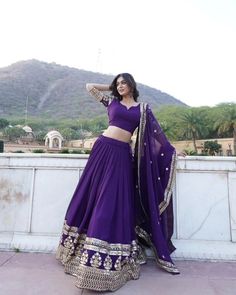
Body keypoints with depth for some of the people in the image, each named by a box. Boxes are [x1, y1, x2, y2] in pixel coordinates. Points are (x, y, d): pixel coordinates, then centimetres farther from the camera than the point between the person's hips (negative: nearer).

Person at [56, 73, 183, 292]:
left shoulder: (143, 108, 13)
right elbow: (89, 87, 22)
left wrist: (172, 150, 17)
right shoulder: (111, 101, 14)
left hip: (122, 154, -1)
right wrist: (111, 88, 25)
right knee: (91, 195, 6)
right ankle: (82, 251, 26)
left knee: (114, 201, -2)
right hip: (103, 148, 2)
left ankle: (105, 259, 11)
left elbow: (156, 133, 15)